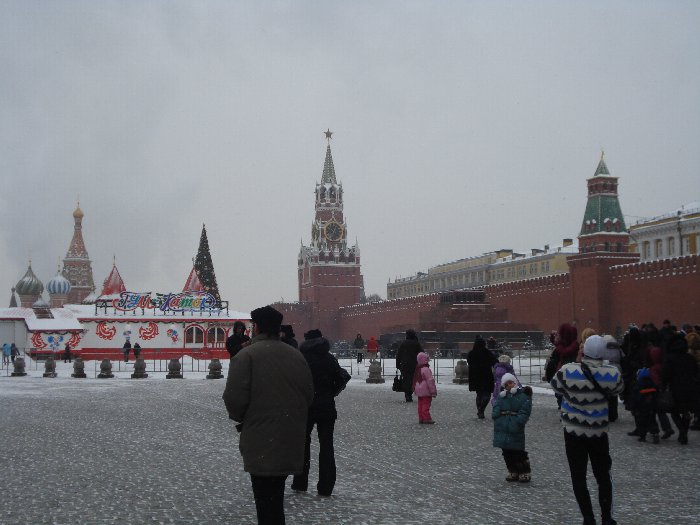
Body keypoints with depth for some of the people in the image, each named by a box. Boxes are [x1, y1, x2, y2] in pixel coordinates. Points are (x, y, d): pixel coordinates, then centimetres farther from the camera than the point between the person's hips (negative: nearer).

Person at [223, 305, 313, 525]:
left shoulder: (246, 355, -10)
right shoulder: (296, 355, 10)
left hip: (262, 442, -6)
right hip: (291, 439, 6)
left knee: (266, 499, -2)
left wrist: (239, 417, 5)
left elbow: (234, 398, -15)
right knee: (276, 494, 17)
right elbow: (309, 394, 13)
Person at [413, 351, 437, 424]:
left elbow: (415, 381, 20)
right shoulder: (426, 369, -17)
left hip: (419, 391, 9)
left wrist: (415, 389, 28)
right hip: (426, 391, -9)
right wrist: (433, 391, -15)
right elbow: (430, 381, -18)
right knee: (426, 404, -7)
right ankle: (426, 419, -8)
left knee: (421, 405, 11)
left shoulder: (417, 369, 11)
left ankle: (421, 418, 13)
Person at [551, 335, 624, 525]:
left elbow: (556, 386, -1)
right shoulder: (612, 374, -14)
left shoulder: (568, 371, -20)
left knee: (578, 477, 10)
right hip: (599, 432, 2)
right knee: (603, 476, 18)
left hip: (573, 432, -1)